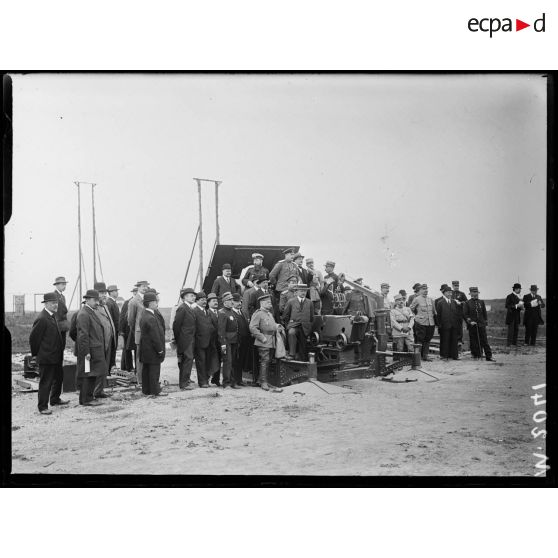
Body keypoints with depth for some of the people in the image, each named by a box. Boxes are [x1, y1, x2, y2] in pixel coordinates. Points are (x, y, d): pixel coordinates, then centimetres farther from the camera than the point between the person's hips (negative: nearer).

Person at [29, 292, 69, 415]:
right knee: (45, 382, -2)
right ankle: (43, 407, 7)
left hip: (56, 356, 10)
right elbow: (33, 337, -16)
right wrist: (35, 354, -7)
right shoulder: (42, 319, -20)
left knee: (59, 377, 22)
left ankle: (55, 399, 39)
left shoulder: (54, 315, 10)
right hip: (46, 358, -10)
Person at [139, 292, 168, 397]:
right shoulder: (151, 318, -22)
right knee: (154, 369, -1)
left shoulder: (144, 316, 10)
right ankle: (155, 391, 5)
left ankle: (146, 390, 22)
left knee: (146, 369, 14)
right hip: (152, 350, -10)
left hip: (145, 349, 10)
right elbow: (155, 336, -21)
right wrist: (160, 350, -17)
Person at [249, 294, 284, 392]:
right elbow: (252, 328, -16)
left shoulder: (270, 314, 20)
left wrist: (277, 326, 11)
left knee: (268, 361, 11)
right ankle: (263, 382, -3)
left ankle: (264, 381, 18)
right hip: (263, 343, -8)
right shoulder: (258, 314, -9)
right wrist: (262, 337, -17)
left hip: (271, 342, 8)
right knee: (264, 361, -8)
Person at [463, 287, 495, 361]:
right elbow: (465, 314, -1)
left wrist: (485, 322, 11)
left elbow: (484, 313, 16)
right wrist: (470, 321, -14)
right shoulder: (467, 303, 2)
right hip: (472, 326, -2)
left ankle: (489, 356, -1)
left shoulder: (481, 302, 11)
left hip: (481, 325, 2)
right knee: (473, 342, 2)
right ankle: (475, 355, 11)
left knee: (484, 341, -1)